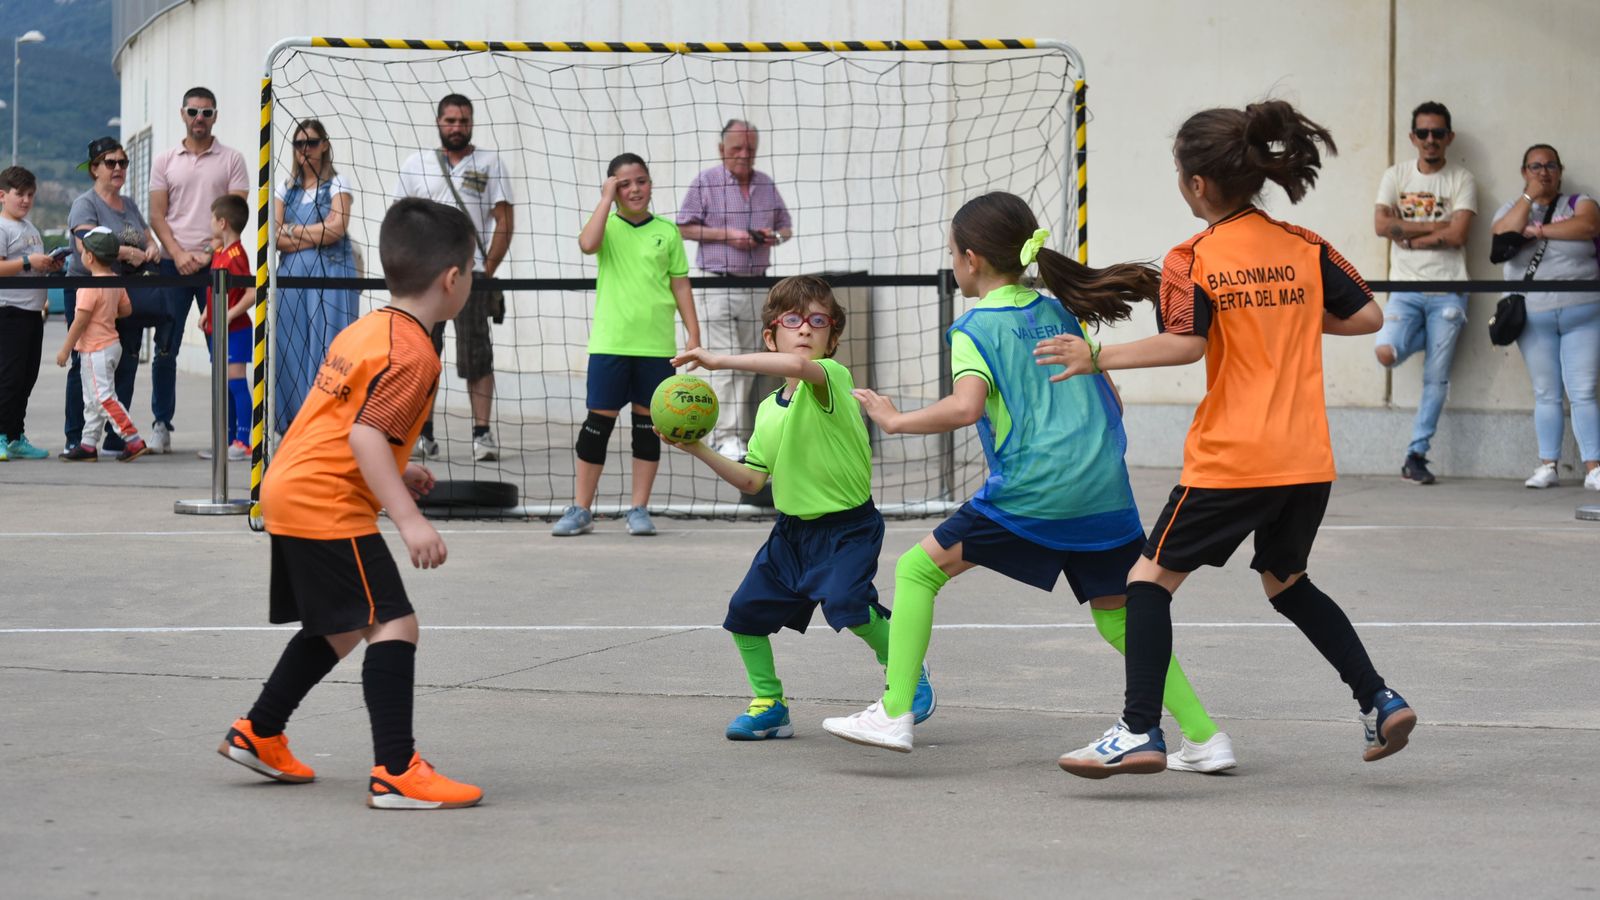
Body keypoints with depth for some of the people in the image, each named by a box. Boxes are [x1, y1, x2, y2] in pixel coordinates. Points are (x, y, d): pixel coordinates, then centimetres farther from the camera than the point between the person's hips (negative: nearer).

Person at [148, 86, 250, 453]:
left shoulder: (231, 160, 6)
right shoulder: (164, 161, 12)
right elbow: (157, 216, 7)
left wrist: (208, 254, -11)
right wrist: (179, 254, -8)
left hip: (216, 263, -2)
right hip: (173, 263, 2)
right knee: (165, 349, 0)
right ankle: (161, 424, 7)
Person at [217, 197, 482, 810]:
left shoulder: (365, 331, 14)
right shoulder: (412, 353, -16)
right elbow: (365, 435, -26)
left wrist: (396, 473, 23)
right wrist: (409, 519, -30)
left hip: (289, 492, 10)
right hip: (328, 508, -10)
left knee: (340, 628, 24)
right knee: (393, 623, -12)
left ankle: (258, 734, 35)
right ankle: (394, 773, -18)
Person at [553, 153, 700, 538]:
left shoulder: (667, 231, 7)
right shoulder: (608, 225, 4)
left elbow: (680, 286, 10)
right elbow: (587, 243, -20)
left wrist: (694, 335, 4)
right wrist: (607, 200, -13)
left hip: (656, 346, 1)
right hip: (610, 343, -1)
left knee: (648, 424, 5)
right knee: (598, 421, 0)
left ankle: (639, 509, 13)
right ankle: (580, 509, 6)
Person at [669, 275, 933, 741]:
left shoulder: (833, 377, -15)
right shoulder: (768, 410, 7)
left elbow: (796, 365, -39)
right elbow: (753, 480, 12)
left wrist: (720, 361, -39)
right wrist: (700, 450, 2)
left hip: (846, 527, -7)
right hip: (792, 528, 7)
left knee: (846, 602, -27)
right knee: (746, 609, 3)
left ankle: (908, 673, -1)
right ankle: (768, 705, 22)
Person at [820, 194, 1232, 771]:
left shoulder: (975, 328, 0)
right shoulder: (1060, 313, 18)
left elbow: (966, 406, -17)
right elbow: (1112, 401, 20)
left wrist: (896, 421, -4)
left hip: (1031, 488, -6)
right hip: (1105, 486, 6)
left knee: (917, 570, 8)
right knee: (1118, 618, 16)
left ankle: (894, 716, 1)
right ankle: (1204, 739, 8)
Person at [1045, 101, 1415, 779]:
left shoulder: (1192, 261, -8)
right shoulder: (1305, 249, 7)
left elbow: (1186, 345, -21)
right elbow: (1367, 316, 7)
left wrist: (1097, 358, -16)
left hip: (1231, 459, -6)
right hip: (1308, 458, 6)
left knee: (1151, 576, 3)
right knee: (1286, 580, 26)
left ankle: (1139, 731, -7)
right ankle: (1379, 701, 19)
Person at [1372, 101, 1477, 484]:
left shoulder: (1462, 180, 1)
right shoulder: (1396, 175, 7)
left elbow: (1456, 235, -11)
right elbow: (1382, 224, -6)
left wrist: (1408, 236, -6)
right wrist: (1434, 226, -10)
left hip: (1447, 291, -1)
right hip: (1405, 290, 1)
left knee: (1436, 378, -2)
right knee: (1386, 352, -21)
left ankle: (1417, 453, 6)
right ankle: (1427, 338, 14)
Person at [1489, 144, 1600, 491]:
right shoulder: (1512, 209, 12)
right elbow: (1505, 235, -10)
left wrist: (1539, 231, -12)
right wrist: (1529, 196, -9)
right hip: (1534, 317, 2)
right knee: (1546, 395, 3)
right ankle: (1547, 466, 6)